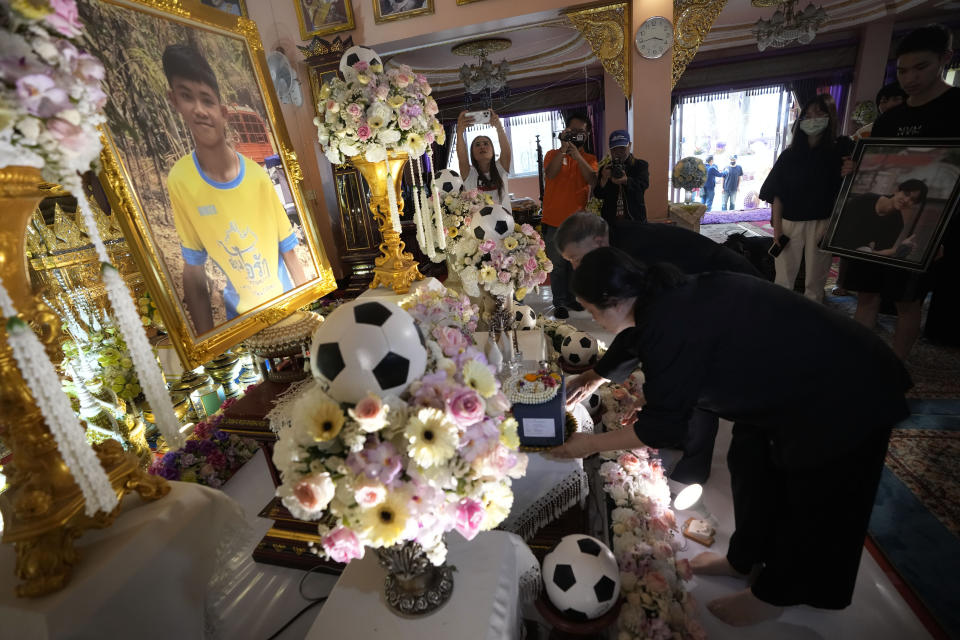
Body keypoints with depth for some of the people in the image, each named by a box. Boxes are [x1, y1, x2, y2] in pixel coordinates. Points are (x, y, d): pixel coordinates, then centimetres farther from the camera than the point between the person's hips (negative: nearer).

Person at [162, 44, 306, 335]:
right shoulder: (180, 181, -12)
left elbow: (289, 252, -5)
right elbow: (194, 270, -6)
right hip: (239, 318, 0)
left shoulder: (258, 175, -13)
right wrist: (207, 341, -6)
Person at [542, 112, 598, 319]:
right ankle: (560, 303, 10)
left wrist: (577, 156, -18)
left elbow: (593, 180, -10)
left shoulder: (589, 159, 10)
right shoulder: (553, 154, 6)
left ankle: (572, 297, 27)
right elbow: (550, 174, -15)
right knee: (558, 265, 1)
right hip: (555, 220, -2)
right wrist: (563, 148, -21)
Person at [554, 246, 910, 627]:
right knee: (750, 465, 18)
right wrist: (593, 379, 30)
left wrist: (592, 444, -9)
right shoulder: (666, 298, -5)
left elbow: (662, 423, -23)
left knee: (811, 499, 10)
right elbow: (633, 341, 17)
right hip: (787, 377, 9)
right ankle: (745, 560, 40)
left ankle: (773, 594, 32)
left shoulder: (674, 325, -33)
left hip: (846, 394, -9)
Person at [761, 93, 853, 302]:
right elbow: (777, 193, 4)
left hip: (821, 224, -1)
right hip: (789, 224, 1)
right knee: (783, 280, 2)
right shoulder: (790, 154, 10)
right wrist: (777, 227, -5)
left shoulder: (840, 150, 5)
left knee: (815, 282, 3)